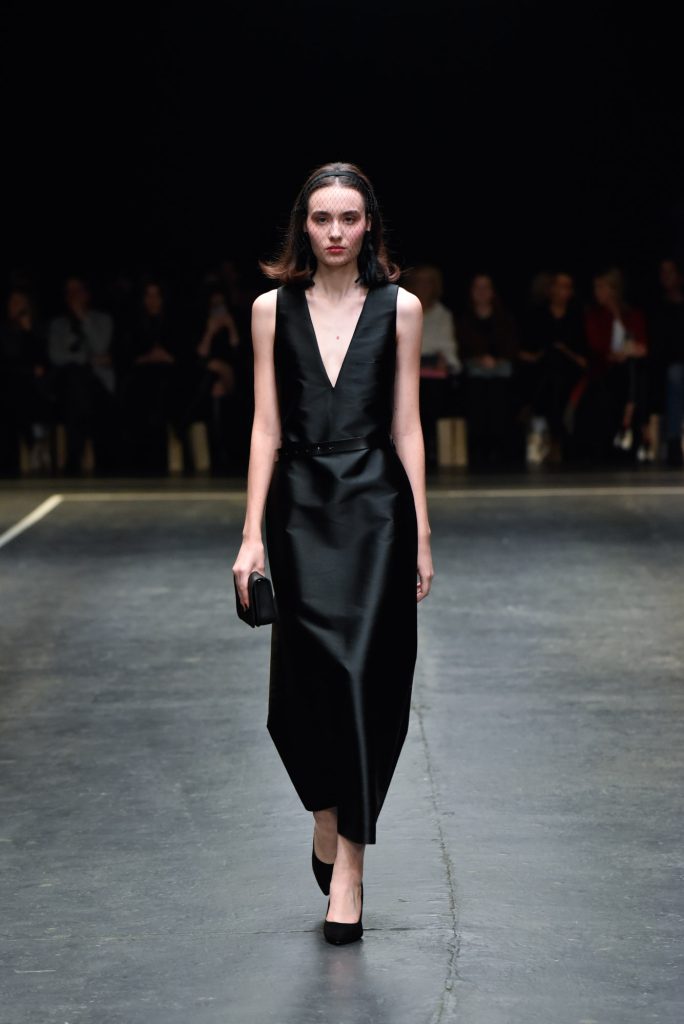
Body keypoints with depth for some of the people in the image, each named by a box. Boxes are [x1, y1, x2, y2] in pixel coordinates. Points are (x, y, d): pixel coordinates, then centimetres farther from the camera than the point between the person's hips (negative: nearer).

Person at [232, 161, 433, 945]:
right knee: (306, 678, -1)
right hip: (301, 507, 1)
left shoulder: (398, 308, 4)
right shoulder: (273, 309, 5)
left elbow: (406, 426, 5)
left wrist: (421, 535, 4)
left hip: (376, 508, -1)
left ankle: (346, 861, -1)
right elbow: (266, 425, 4)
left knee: (365, 675, -6)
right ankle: (327, 809, 28)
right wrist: (252, 534, -1)